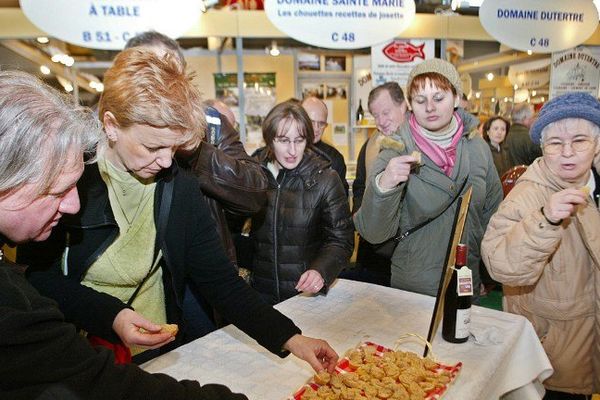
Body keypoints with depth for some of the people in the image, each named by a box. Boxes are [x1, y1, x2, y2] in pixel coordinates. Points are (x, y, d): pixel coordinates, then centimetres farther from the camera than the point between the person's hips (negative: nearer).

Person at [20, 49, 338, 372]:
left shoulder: (180, 187, -4)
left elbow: (221, 280, -5)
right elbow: (39, 276, -4)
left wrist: (290, 338, -15)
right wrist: (110, 316, -20)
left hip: (159, 356, 1)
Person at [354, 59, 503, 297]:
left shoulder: (477, 148, -4)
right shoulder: (396, 151, -14)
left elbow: (493, 214, 9)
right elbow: (373, 233, -20)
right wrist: (382, 186, -36)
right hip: (410, 286, -3)